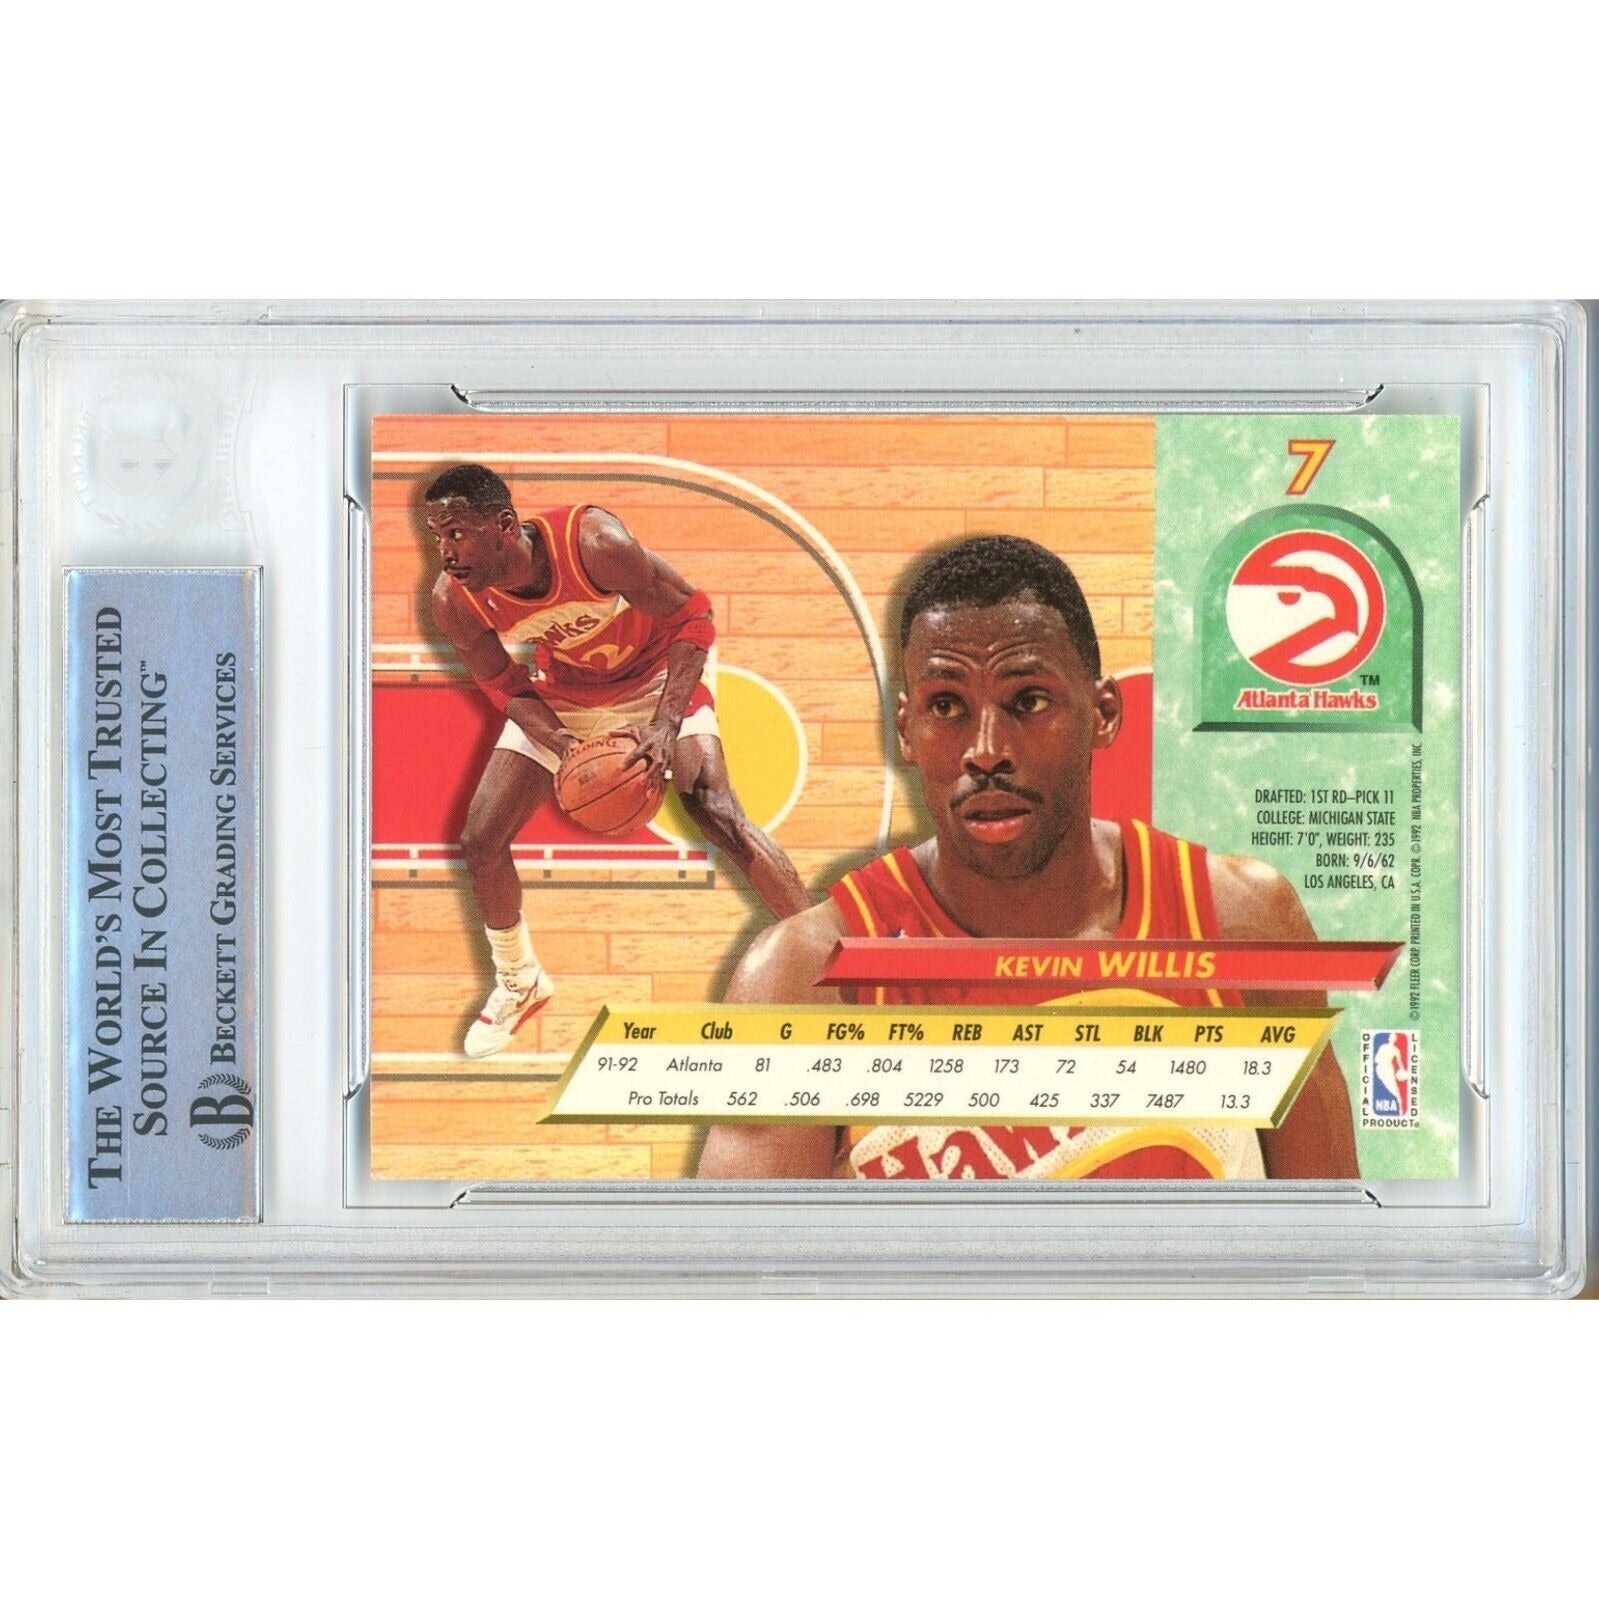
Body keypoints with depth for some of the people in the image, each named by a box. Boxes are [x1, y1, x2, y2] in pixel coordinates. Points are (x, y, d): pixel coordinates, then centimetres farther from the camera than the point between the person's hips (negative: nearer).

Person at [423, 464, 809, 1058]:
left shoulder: (592, 542, -36)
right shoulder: (453, 601, -23)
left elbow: (692, 617, -25)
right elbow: (505, 688, -6)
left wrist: (666, 724, -35)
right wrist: (558, 745, -26)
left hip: (654, 680, -4)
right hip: (558, 700, 4)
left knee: (719, 815, -21)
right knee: (479, 840, 0)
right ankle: (518, 983, 27)